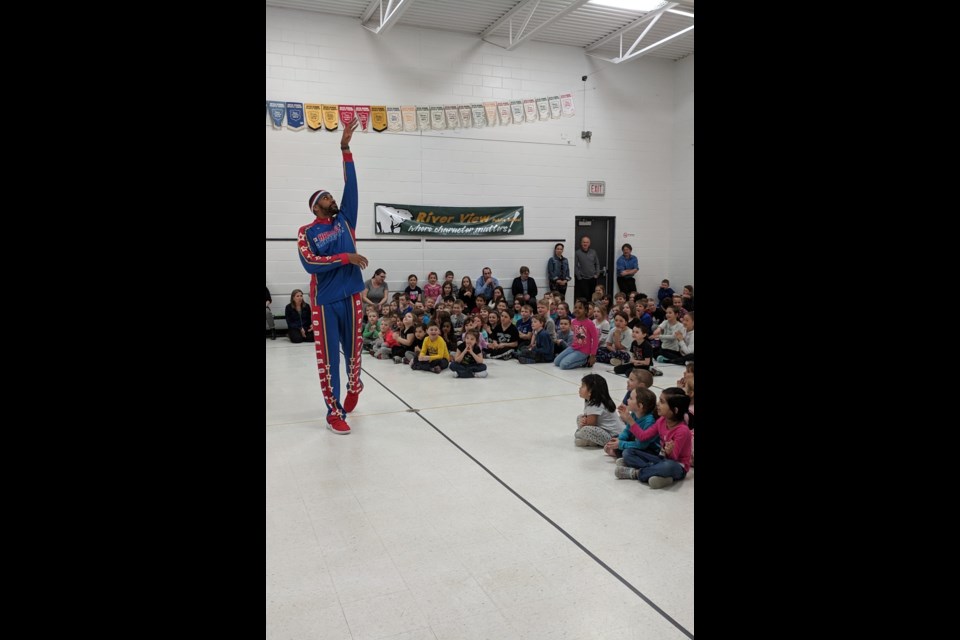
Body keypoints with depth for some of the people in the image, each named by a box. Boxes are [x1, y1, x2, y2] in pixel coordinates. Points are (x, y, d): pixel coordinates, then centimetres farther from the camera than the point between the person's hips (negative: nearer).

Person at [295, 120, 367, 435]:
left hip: (351, 296, 3)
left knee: (353, 349, 13)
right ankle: (334, 412, 8)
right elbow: (310, 264, -14)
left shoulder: (345, 220, 9)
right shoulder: (306, 232, 1)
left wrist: (345, 148, -5)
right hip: (324, 301, -3)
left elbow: (351, 185, 1)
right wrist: (345, 257, -19)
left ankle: (354, 387, 40)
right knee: (328, 357, 1)